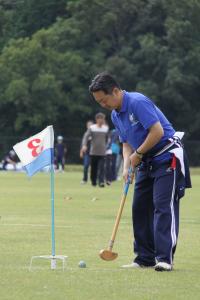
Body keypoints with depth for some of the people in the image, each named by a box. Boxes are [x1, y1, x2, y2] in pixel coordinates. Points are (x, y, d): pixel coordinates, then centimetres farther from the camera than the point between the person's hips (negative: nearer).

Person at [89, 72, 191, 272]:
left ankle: (165, 258, -22)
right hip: (147, 163, 10)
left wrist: (138, 154, -14)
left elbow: (157, 131, -25)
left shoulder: (138, 102, -20)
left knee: (164, 206, -16)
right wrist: (126, 166, -1)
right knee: (140, 208, 7)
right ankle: (145, 257, 11)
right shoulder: (115, 115, 9)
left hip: (167, 158, -10)